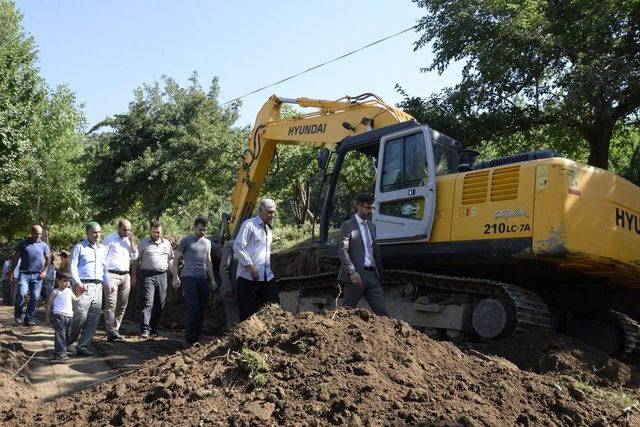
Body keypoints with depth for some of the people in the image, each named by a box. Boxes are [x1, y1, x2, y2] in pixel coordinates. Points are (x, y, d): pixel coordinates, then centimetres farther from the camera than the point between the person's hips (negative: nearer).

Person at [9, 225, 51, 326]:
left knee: (35, 297, -1)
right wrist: (11, 274, 4)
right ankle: (18, 314, 1)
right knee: (21, 293, -20)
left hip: (37, 275, 2)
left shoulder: (44, 245, 10)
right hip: (24, 274, -2)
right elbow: (15, 258, 8)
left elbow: (48, 258, 18)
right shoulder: (23, 243, 5)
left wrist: (44, 270, 4)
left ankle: (29, 318, 9)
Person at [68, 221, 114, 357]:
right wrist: (77, 283, -17)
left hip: (98, 287, 6)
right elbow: (73, 266, -3)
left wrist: (107, 283, 13)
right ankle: (69, 341, 7)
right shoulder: (79, 247, 4)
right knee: (81, 315, -14)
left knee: (94, 318, 2)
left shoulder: (103, 249, 19)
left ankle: (83, 346, 9)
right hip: (83, 286, -6)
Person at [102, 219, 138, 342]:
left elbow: (135, 256, 12)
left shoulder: (129, 240, 16)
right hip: (112, 275, -6)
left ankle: (115, 329, 11)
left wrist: (132, 242, 2)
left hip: (125, 275, 6)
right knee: (111, 304, -12)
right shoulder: (110, 239, 1)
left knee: (122, 305, 4)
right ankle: (111, 332, -16)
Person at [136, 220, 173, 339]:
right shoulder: (144, 243, 6)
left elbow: (170, 260, 19)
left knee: (160, 304, 6)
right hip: (147, 275, -4)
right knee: (148, 303, -12)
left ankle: (153, 327, 20)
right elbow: (136, 261, 7)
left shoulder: (167, 243, 14)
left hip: (162, 276, 4)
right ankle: (145, 329, -13)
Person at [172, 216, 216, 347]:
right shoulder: (186, 241, 1)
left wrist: (212, 279, 16)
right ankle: (189, 339, -6)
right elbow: (176, 259, 1)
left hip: (203, 279, 6)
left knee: (202, 309, 4)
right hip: (189, 277, -6)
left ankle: (196, 337, 13)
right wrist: (175, 278, -7)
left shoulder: (207, 242, 18)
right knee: (193, 308, -12)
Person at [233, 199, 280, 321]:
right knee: (248, 313, -2)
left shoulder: (268, 230, 21)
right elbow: (237, 247, -13)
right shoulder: (249, 225, -4)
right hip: (248, 277, -7)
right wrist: (250, 266, -17)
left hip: (266, 278, 7)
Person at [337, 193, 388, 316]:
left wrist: (379, 271, 20)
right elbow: (342, 251, -13)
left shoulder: (372, 226, 19)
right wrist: (352, 272, -23)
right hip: (356, 276, -6)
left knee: (382, 313, 2)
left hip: (372, 276, 7)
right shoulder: (347, 226, -4)